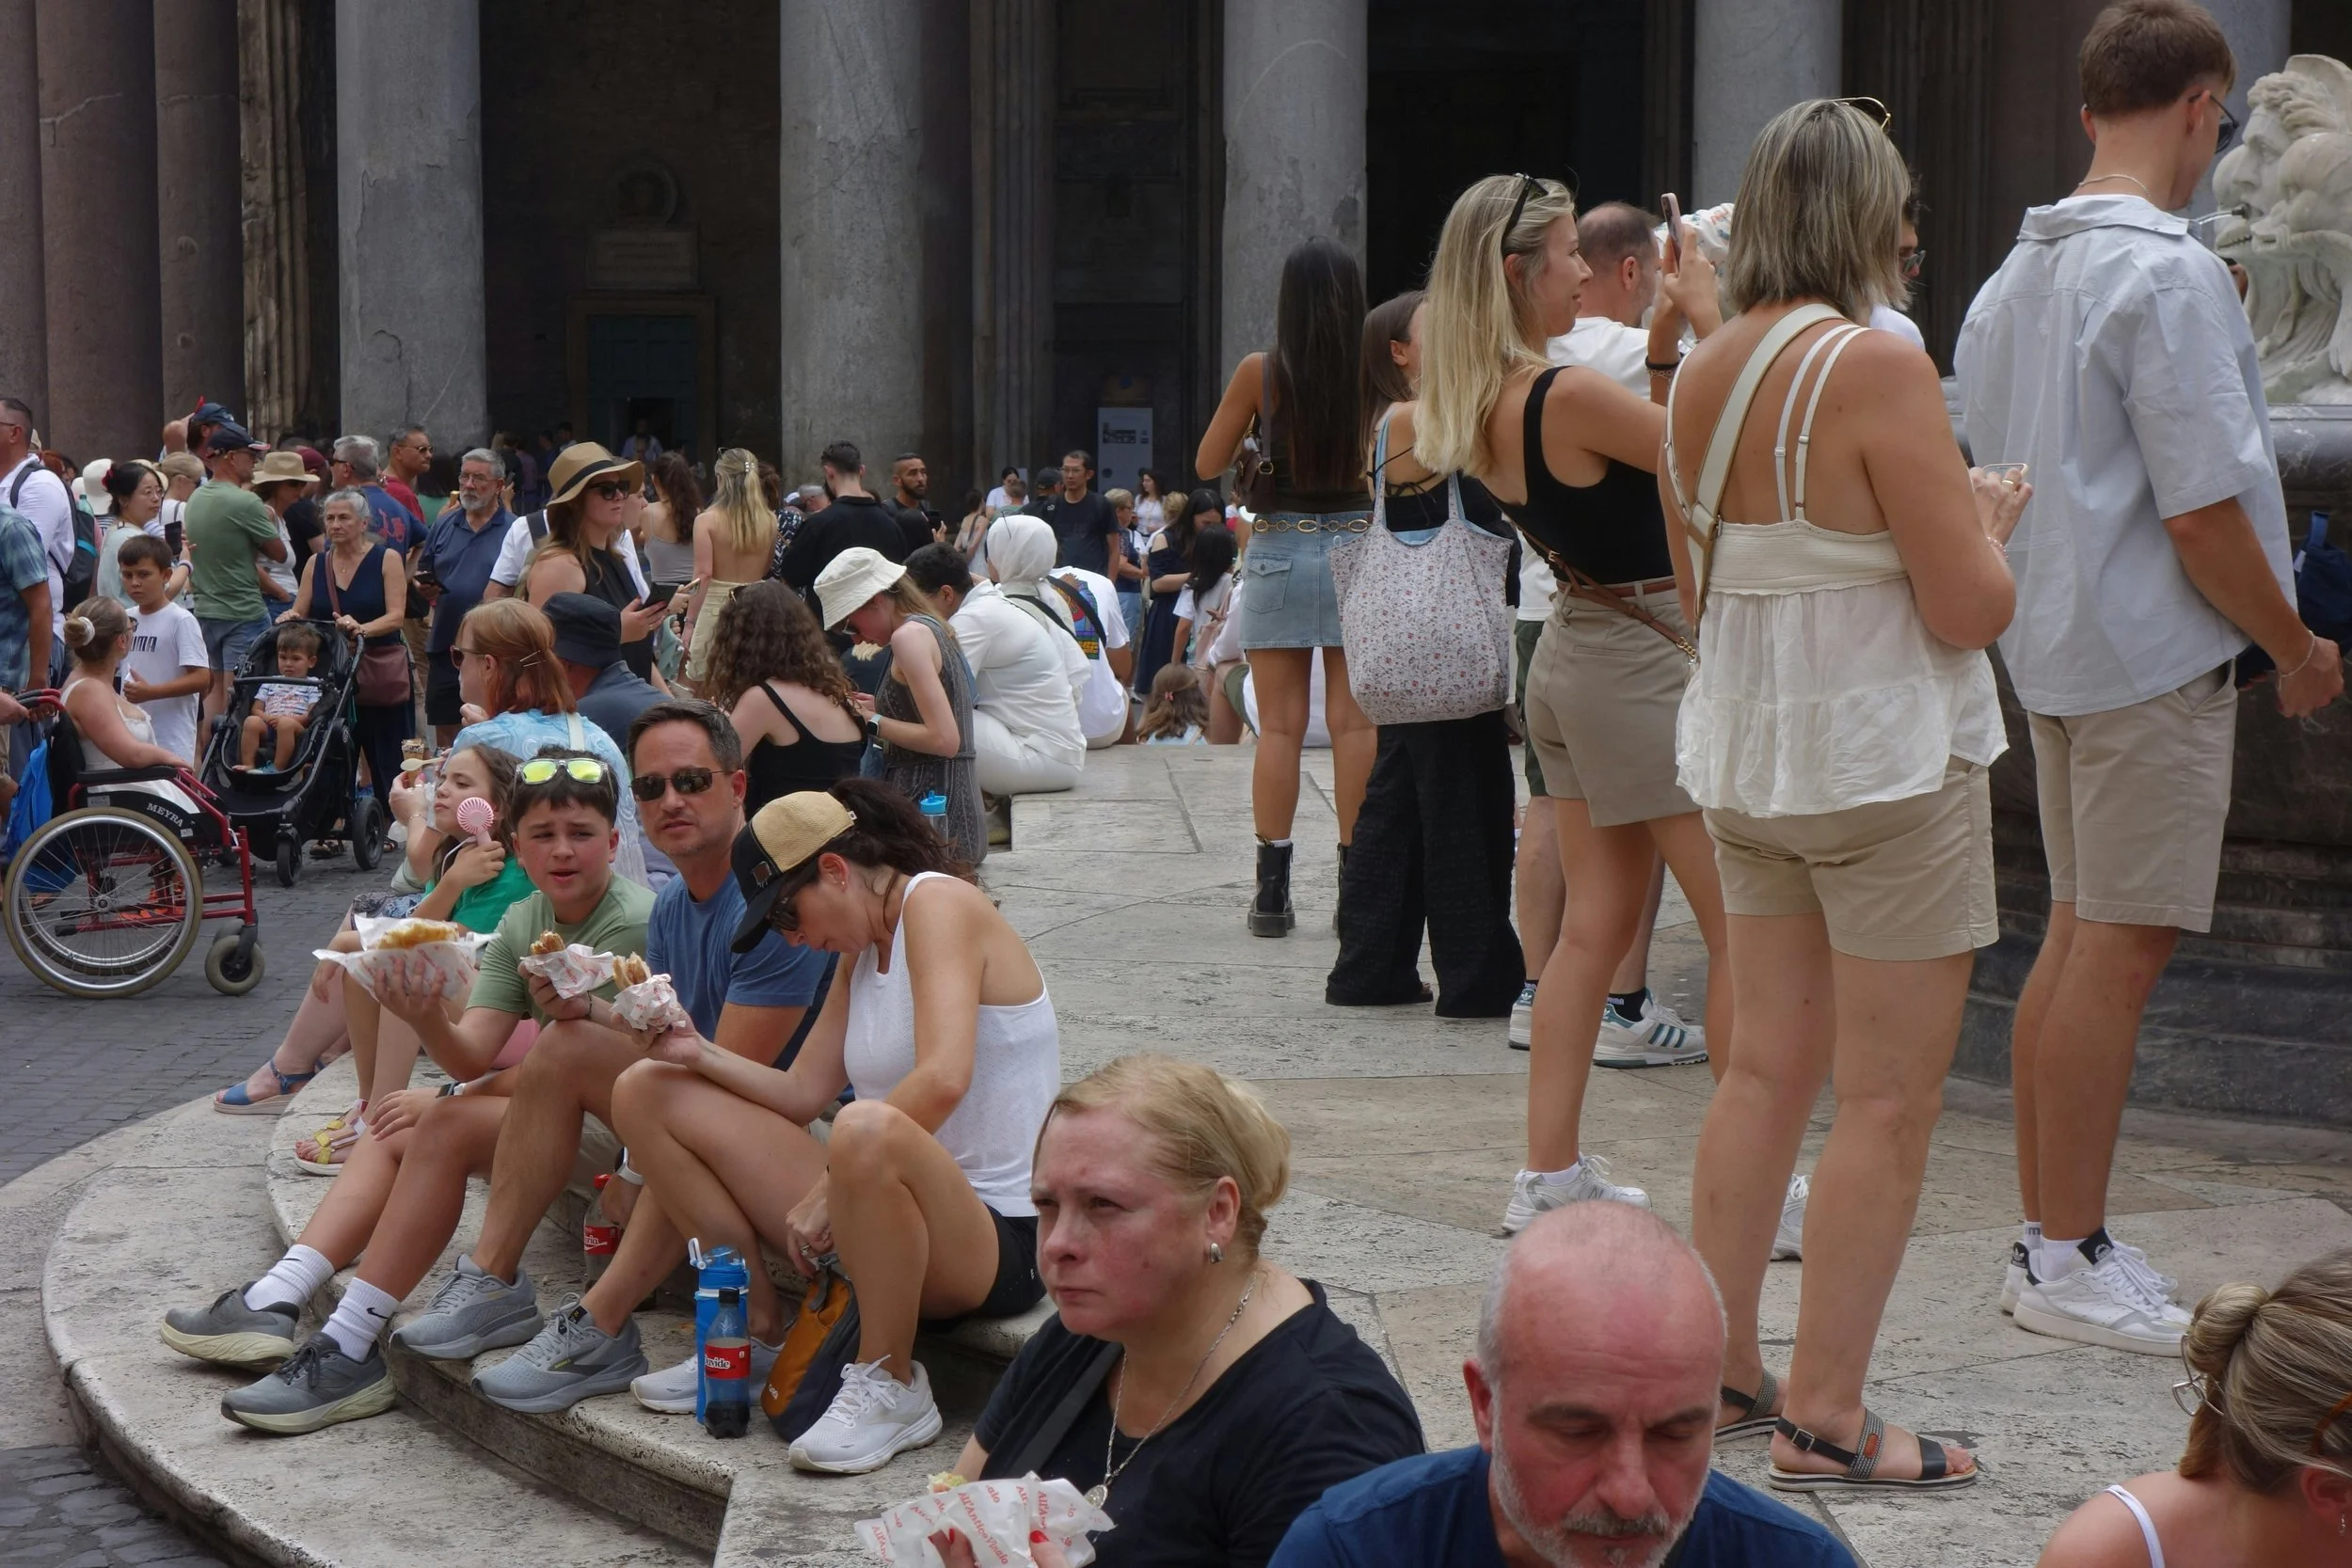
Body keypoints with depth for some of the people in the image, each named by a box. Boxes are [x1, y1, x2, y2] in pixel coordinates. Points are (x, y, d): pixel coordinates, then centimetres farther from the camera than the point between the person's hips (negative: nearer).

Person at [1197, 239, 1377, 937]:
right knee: (1354, 722, 4)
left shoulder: (1260, 371, -5)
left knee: (1279, 725, 2)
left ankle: (1273, 887, 2)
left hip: (1278, 550, -1)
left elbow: (1208, 463, 4)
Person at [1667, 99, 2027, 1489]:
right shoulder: (1878, 367, -17)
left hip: (1746, 753, 8)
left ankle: (1719, 1369, 21)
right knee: (1889, 1100, 0)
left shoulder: (1701, 377, 6)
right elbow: (1973, 607, -16)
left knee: (1770, 1069, 15)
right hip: (1886, 759, -8)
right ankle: (1825, 1418, 4)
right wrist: (1987, 516, 3)